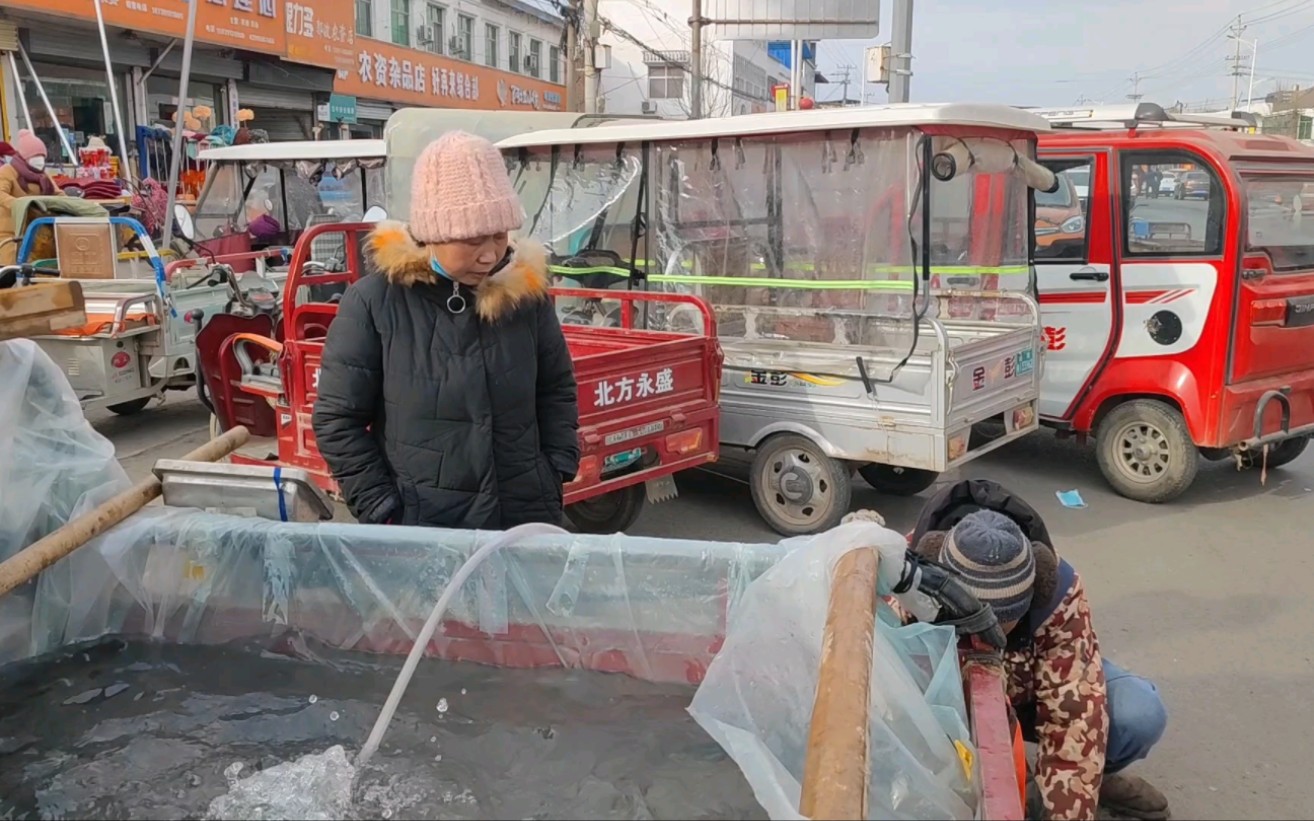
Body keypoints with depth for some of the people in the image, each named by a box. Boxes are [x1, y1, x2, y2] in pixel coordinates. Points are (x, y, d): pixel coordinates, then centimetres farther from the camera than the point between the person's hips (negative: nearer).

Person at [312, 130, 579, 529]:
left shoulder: (526, 292, -2)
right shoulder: (373, 303, -11)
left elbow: (557, 389, 11)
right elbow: (337, 419, -5)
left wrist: (557, 472, 1)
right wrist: (383, 511, -8)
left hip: (526, 519, 3)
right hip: (420, 528, -3)